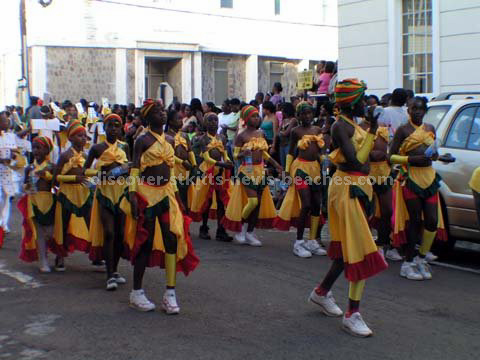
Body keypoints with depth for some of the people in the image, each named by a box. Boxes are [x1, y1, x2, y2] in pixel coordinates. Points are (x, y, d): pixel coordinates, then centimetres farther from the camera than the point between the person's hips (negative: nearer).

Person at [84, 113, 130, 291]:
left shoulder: (124, 147, 7)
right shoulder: (97, 148, 0)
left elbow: (129, 166, 13)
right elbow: (85, 170, 4)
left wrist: (125, 168, -10)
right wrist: (101, 172, -13)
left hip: (122, 191, 3)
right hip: (105, 192, -3)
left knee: (120, 234, 4)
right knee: (108, 233, -11)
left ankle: (114, 270, 20)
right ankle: (110, 276, -11)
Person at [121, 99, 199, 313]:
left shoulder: (170, 140, 12)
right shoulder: (143, 140, -6)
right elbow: (134, 169, -9)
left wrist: (175, 192, 16)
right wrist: (132, 195, -18)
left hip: (166, 193, 5)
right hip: (146, 193, -5)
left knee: (172, 239, -4)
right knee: (145, 242, 0)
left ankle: (170, 294, 1)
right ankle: (137, 292, 14)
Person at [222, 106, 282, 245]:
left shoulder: (261, 134, 9)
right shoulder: (242, 136, -7)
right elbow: (235, 155, -6)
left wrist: (275, 164, 15)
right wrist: (243, 154, -27)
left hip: (260, 171, 6)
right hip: (247, 171, -6)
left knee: (259, 203, 5)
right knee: (253, 201, -15)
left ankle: (249, 233, 15)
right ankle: (241, 229, 6)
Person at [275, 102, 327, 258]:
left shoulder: (317, 130, 10)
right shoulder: (296, 131, -1)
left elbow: (321, 149, 16)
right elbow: (291, 152, 2)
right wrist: (287, 171, -3)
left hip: (315, 167, 5)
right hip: (301, 167, -5)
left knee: (317, 204, 5)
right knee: (306, 204, -12)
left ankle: (312, 241, 14)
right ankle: (298, 242, -3)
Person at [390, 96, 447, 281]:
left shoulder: (430, 128, 14)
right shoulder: (403, 130, -3)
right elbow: (391, 156, -5)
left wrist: (434, 155, 3)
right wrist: (411, 159, -20)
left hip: (429, 177, 5)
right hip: (410, 178, -5)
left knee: (432, 221, 2)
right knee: (414, 221, -2)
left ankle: (421, 258, 19)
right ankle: (408, 263, 9)